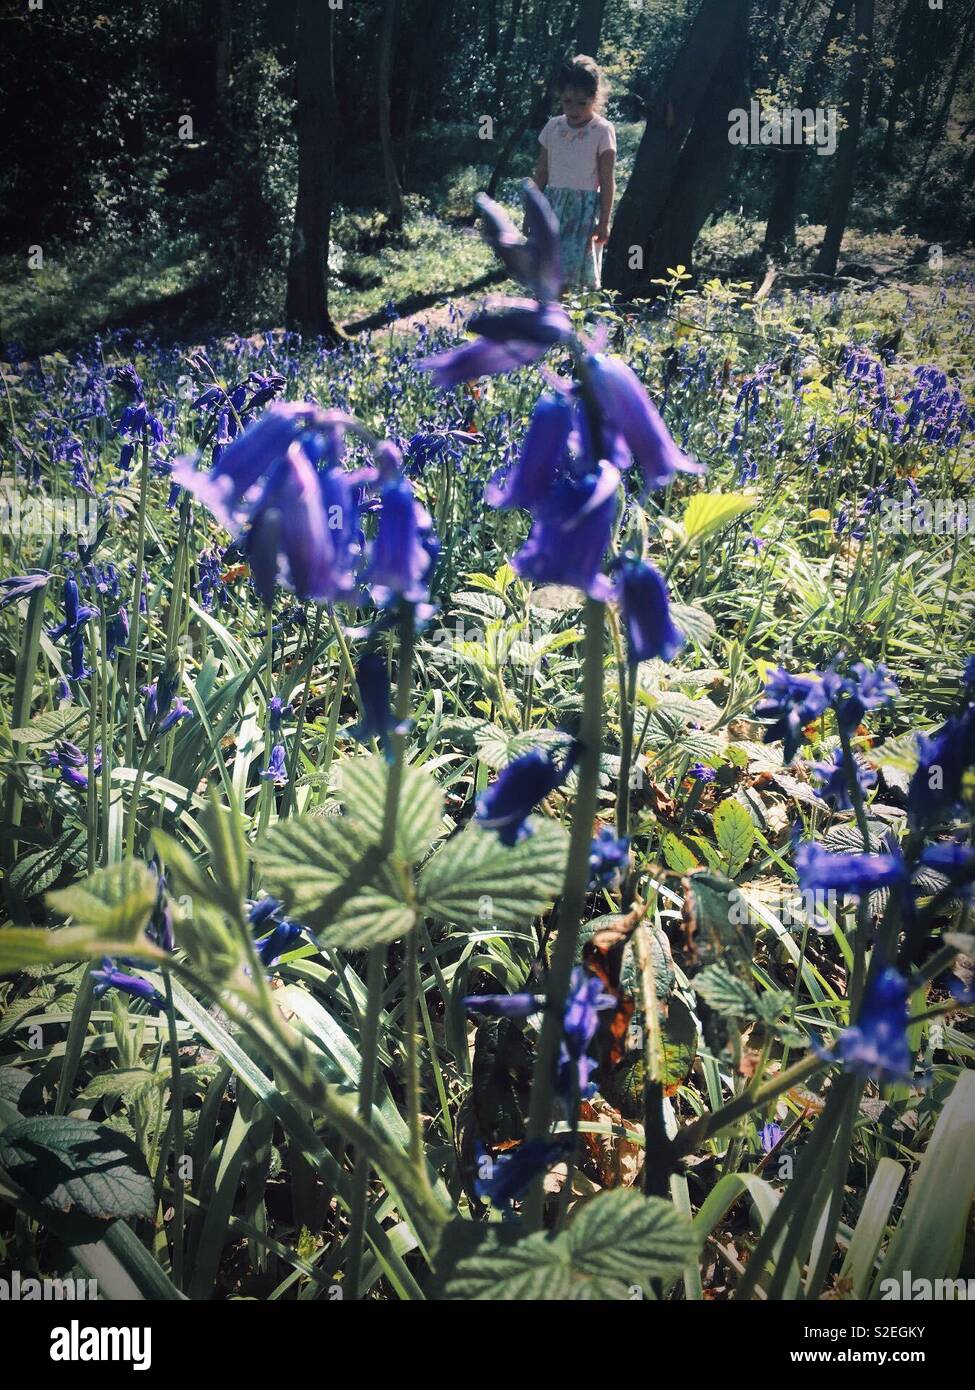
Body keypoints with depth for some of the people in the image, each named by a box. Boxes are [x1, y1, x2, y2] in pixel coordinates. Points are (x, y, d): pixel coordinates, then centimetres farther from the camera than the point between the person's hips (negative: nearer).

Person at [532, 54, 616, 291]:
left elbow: (607, 181, -4)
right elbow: (541, 174, 12)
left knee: (578, 270, -8)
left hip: (585, 208, -4)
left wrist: (604, 222, -7)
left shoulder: (602, 130, -4)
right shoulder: (553, 127, 8)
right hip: (553, 206, 4)